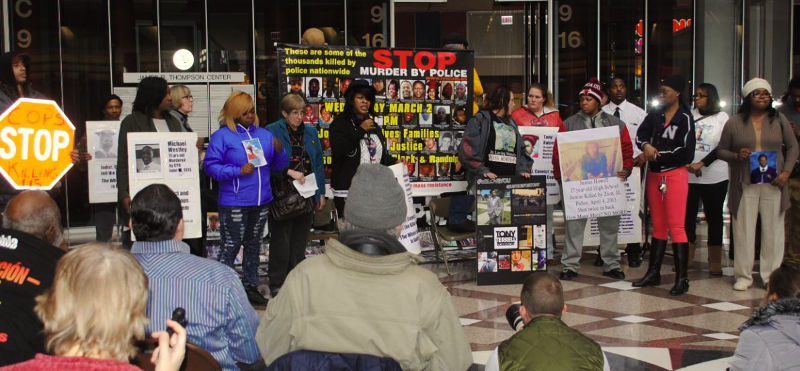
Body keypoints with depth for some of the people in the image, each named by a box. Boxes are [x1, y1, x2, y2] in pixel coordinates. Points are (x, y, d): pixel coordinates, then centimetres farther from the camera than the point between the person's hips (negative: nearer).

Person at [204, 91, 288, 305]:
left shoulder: (264, 134, 13)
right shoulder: (222, 135, -4)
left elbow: (278, 166, 15)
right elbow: (210, 166, -11)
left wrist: (279, 151, -5)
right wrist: (238, 171, -20)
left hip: (261, 201, 6)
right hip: (234, 203, -6)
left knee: (254, 245, 14)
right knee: (231, 245, -5)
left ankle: (251, 287, 25)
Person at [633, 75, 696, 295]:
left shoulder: (685, 118, -6)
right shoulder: (655, 115, 10)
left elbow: (685, 152, -11)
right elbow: (640, 135, 8)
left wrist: (657, 155, -11)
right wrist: (646, 146, -14)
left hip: (675, 174, -6)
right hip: (654, 176, 6)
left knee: (676, 226, -9)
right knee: (658, 226, 12)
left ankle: (682, 279, -7)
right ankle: (653, 273, 19)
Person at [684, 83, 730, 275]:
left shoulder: (721, 117, 3)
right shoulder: (688, 116, 9)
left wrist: (701, 164, -14)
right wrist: (687, 164, -10)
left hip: (714, 176, -2)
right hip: (688, 176, 2)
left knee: (714, 216, 4)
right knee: (687, 216, 5)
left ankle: (715, 262, 10)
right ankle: (686, 259, 15)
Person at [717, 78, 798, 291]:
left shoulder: (779, 120, 8)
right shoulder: (734, 123, 4)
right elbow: (721, 151, 9)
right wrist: (737, 156, -12)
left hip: (773, 185, 1)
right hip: (745, 185, -1)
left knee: (773, 230, 3)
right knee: (743, 230, 0)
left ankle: (771, 276, 12)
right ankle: (743, 275, 10)